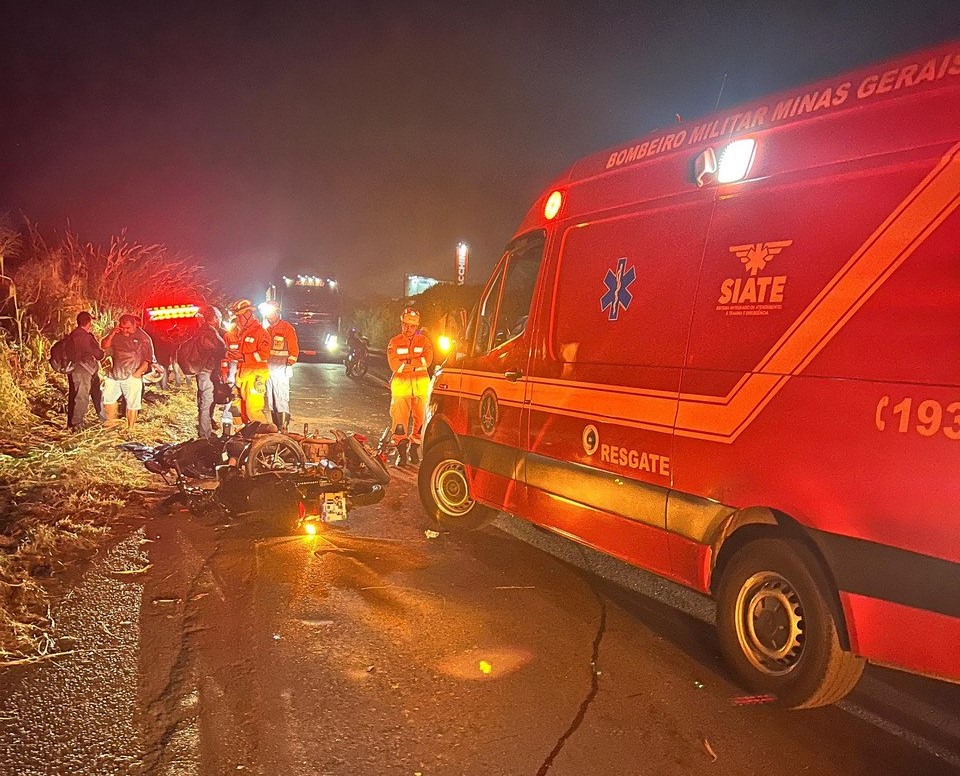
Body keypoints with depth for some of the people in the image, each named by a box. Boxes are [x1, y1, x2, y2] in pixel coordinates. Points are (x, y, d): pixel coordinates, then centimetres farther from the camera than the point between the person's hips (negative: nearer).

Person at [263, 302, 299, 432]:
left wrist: (290, 363, -15)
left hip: (281, 368, -8)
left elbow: (294, 349, -8)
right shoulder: (268, 330, 18)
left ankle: (284, 427, -9)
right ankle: (275, 425, 19)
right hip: (268, 368, 8)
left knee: (281, 398, -10)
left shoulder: (287, 328, -5)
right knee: (270, 398, 11)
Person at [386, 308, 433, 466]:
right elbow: (395, 365, -8)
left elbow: (427, 360, -7)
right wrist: (417, 365, -11)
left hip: (421, 385, 1)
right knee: (400, 420, -5)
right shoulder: (394, 343, 5)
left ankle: (414, 448, 18)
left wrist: (406, 363, -14)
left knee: (420, 418, 2)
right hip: (401, 384, -1)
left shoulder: (423, 340, 9)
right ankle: (401, 452, 2)